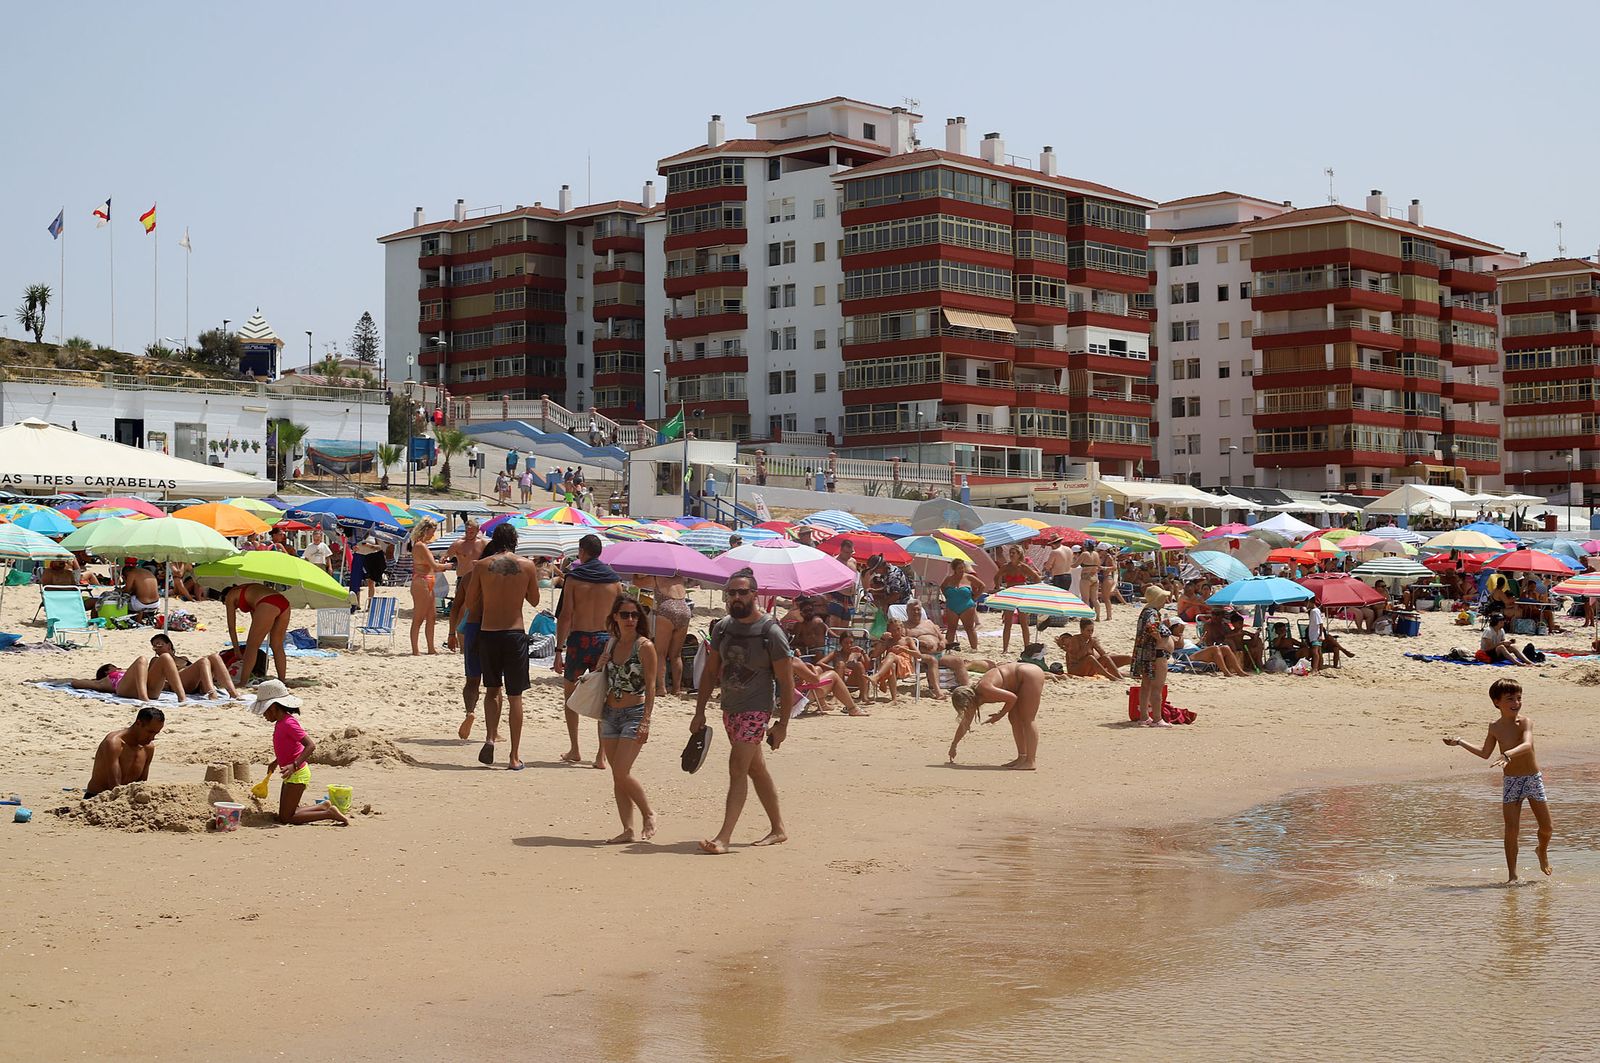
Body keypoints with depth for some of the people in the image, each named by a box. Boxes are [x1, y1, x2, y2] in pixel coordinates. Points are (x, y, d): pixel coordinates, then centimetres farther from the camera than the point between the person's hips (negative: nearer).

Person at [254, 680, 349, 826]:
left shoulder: (288, 723, -22)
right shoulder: (281, 722, 7)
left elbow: (311, 745, -29)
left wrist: (294, 765, -38)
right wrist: (276, 762, 29)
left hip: (297, 775, -10)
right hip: (291, 775, 10)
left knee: (285, 818, -7)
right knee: (284, 815, 14)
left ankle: (330, 814, -5)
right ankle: (324, 807, 19)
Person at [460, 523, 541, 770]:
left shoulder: (482, 565, -2)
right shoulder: (527, 565, -2)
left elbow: (470, 604, 3)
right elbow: (534, 601, 11)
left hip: (488, 633, 1)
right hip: (515, 633, -1)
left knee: (492, 690, 20)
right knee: (514, 696, 7)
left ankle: (491, 738, -2)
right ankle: (514, 756, 9)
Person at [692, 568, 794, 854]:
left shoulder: (771, 632, -12)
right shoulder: (722, 628, 5)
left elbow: (786, 681, -9)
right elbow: (710, 672, 12)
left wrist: (782, 723, -11)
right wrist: (700, 712, 8)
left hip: (756, 710, -7)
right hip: (729, 709, 7)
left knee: (737, 769, -15)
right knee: (756, 769, 15)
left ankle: (724, 837, -17)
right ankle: (778, 829, 27)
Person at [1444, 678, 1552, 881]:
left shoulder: (1525, 722, -14)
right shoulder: (1495, 727, -1)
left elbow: (1527, 745, -33)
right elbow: (1485, 753, 13)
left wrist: (1508, 754, -50)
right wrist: (1459, 742, 8)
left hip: (1533, 779, -2)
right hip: (1510, 781, 2)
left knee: (1546, 827, 5)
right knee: (1511, 829, -6)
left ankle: (1542, 851, 39)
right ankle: (1512, 875, 2)